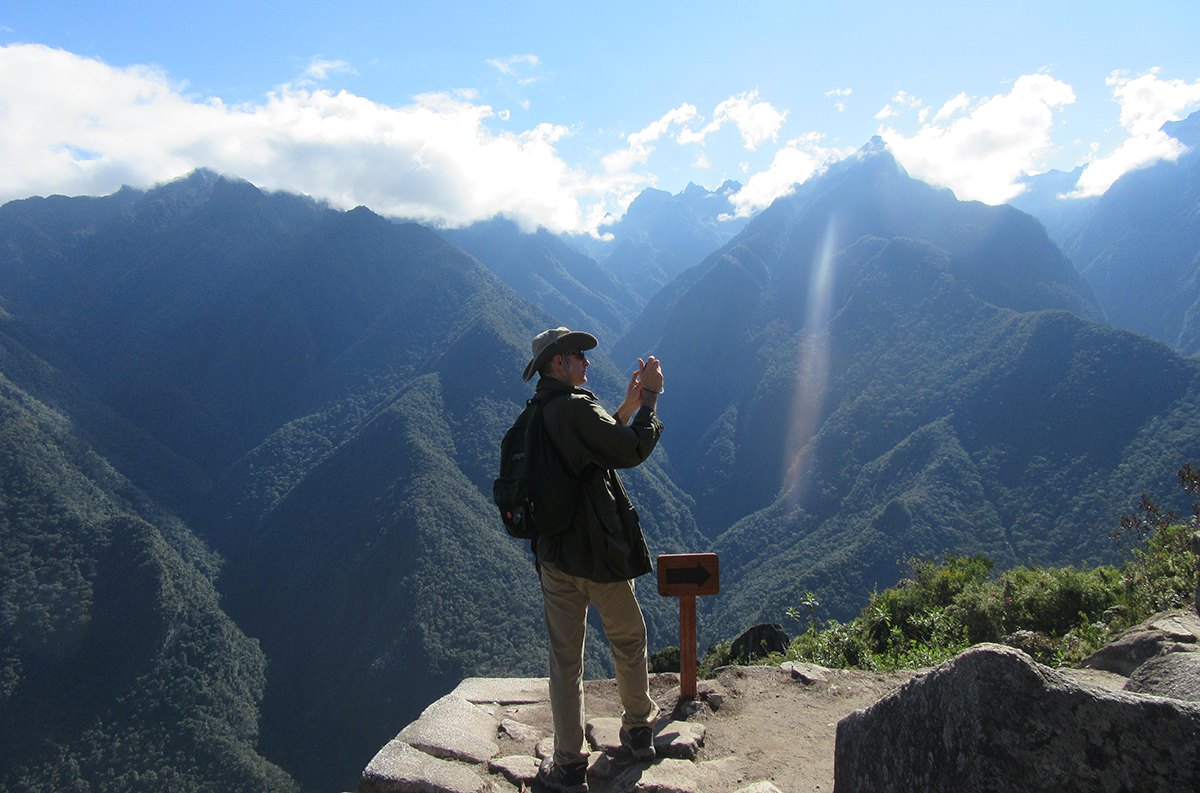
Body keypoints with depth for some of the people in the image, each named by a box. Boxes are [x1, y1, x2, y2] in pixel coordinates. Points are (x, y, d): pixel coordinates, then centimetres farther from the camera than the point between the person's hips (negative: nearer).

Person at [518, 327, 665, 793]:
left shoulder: (534, 417, 9)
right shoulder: (576, 409, -18)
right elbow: (631, 452, -18)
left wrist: (627, 407, 15)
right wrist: (648, 398, -8)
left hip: (553, 554, 7)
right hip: (599, 553, -7)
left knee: (565, 658, 11)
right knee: (628, 642, 17)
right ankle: (638, 730, 35)